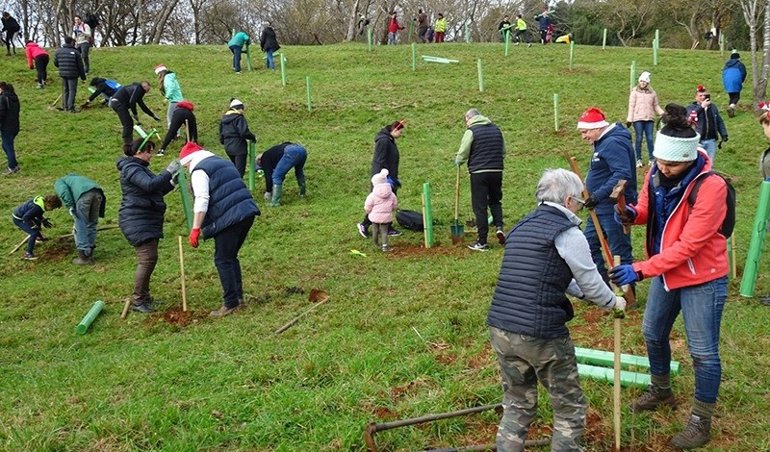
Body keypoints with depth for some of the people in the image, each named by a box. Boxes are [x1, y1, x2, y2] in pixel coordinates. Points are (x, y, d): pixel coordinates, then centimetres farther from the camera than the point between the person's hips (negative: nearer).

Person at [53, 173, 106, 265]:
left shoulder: (58, 182, 28)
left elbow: (64, 191, 1)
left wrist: (71, 207, -1)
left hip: (84, 194, -6)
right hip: (98, 192, 6)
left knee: (80, 227, 5)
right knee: (92, 224, 17)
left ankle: (84, 257, 9)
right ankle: (89, 254, 24)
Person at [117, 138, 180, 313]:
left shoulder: (140, 168, 21)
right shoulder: (131, 168, -12)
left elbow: (155, 192, 23)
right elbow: (150, 185, -29)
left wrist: (171, 183, 9)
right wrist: (168, 172, -24)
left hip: (148, 221, 11)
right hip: (137, 221, -11)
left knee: (149, 259, 13)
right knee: (147, 258, -14)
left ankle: (143, 295, 24)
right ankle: (138, 300, -7)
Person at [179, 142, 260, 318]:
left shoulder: (199, 171, -3)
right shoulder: (223, 163, 24)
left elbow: (202, 201, -15)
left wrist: (195, 229, -15)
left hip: (229, 218, -9)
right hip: (247, 212, 9)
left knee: (223, 260, 0)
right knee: (231, 257, 20)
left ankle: (231, 304, 1)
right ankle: (238, 296, 23)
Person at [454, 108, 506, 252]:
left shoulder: (471, 131, -6)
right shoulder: (496, 129, 12)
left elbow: (462, 154, -7)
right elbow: (503, 152, 16)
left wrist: (457, 161, 14)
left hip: (478, 172, -5)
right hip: (497, 171, 5)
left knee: (480, 206, 1)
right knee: (495, 201, 23)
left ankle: (482, 242, 5)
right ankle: (499, 226, 0)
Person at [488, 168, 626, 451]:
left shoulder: (521, 228, 17)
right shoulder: (568, 233, -6)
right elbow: (591, 283, 2)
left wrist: (583, 293, 34)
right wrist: (614, 303, 22)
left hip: (499, 330, 7)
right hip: (541, 335, -7)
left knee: (517, 405, 22)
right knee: (570, 407, 14)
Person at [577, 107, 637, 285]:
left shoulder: (614, 143, -19)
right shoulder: (603, 142, 13)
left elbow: (623, 174, -29)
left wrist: (599, 195, -31)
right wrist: (591, 194, 16)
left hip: (615, 209, -11)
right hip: (602, 208, 11)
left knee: (620, 251, -1)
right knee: (589, 244, 17)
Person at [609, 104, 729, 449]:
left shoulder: (710, 186, -28)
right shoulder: (656, 173, -7)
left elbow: (688, 245, -29)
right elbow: (648, 210, 9)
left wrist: (640, 270, -32)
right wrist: (632, 214, -17)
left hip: (702, 279, -7)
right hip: (666, 270, 7)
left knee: (703, 351, 3)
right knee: (653, 333, 21)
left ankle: (701, 421, 21)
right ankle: (661, 391, 45)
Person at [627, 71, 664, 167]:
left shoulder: (652, 93, 12)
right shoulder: (635, 92, 4)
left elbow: (656, 106, 16)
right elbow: (631, 105, 1)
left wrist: (663, 114, 3)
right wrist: (629, 119, -4)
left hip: (649, 119, 2)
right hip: (638, 119, -2)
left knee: (650, 138, -1)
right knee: (639, 138, -1)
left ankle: (651, 159, 4)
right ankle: (638, 159, 6)